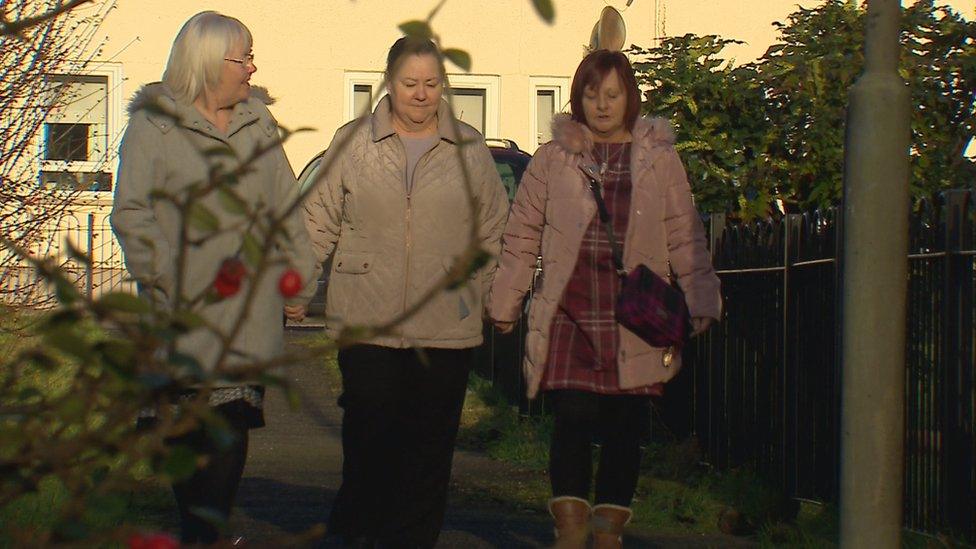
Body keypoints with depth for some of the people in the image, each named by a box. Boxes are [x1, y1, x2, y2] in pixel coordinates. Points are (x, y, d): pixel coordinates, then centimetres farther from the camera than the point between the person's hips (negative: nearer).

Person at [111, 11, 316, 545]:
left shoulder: (259, 125, 13)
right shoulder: (153, 125, -2)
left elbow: (287, 209, 18)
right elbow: (131, 213, -5)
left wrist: (298, 278, 13)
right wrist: (168, 280, -13)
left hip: (250, 315, 3)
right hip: (182, 317, -3)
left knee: (233, 426, -2)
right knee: (182, 428, 2)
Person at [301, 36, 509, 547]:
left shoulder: (469, 148, 9)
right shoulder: (351, 143, 6)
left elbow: (493, 231, 14)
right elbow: (318, 223, 9)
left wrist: (485, 292, 7)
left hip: (446, 327, 1)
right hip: (367, 324, -1)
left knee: (430, 448, 4)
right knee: (370, 442, -1)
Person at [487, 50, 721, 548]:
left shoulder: (659, 159, 8)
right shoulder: (552, 159, 6)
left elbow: (685, 237, 11)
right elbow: (521, 236, 12)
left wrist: (699, 302, 7)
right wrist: (504, 304, 12)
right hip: (569, 316, -1)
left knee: (624, 430, 4)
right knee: (573, 420, -11)